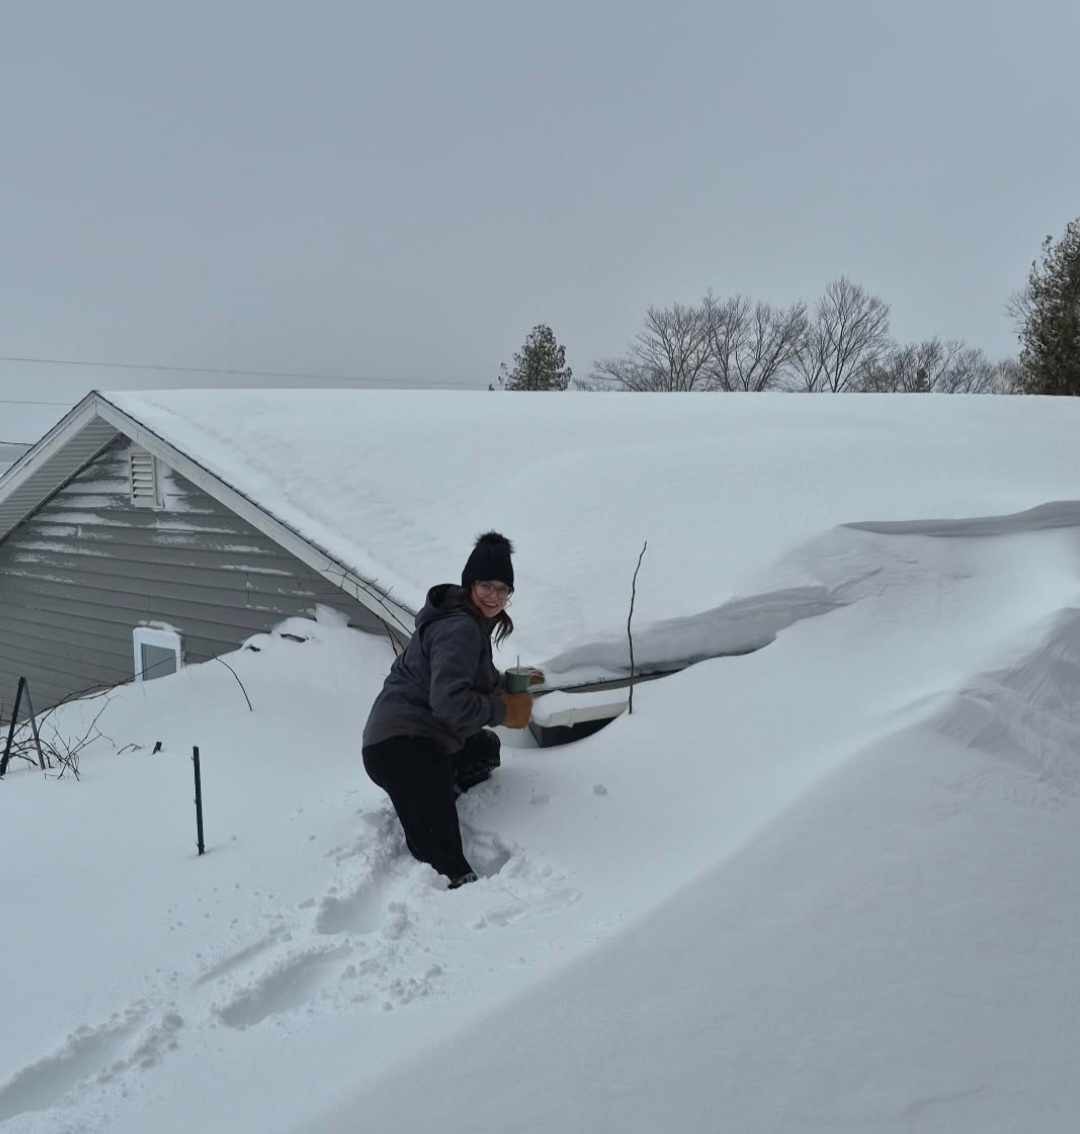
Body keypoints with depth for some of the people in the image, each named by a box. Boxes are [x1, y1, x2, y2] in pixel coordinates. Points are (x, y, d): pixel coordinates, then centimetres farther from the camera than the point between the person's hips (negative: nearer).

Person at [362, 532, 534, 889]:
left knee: (487, 747, 33)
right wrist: (504, 711, -13)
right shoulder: (459, 629, -14)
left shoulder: (472, 621, 18)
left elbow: (476, 679, 31)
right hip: (401, 748, -10)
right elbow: (449, 701, -26)